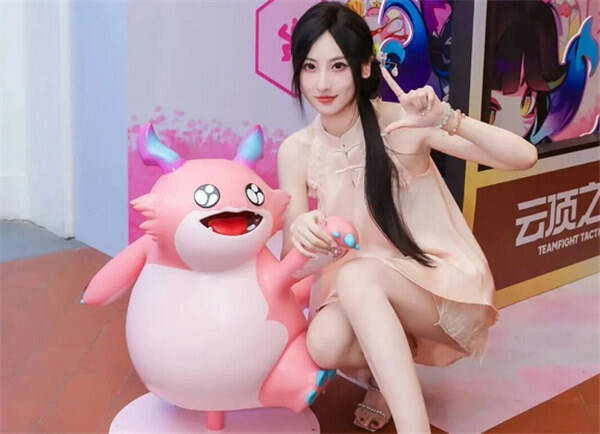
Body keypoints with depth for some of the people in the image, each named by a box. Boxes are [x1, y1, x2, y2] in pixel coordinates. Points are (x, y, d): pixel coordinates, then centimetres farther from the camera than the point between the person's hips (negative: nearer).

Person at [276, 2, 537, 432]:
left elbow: (524, 157, -18)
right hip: (358, 299, 4)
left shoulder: (401, 122, -13)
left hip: (442, 288, -3)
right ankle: (392, 372, 4)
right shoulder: (296, 151, -4)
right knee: (326, 344, -30)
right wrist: (298, 232, -29)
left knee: (357, 276, -33)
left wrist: (447, 120, -34)